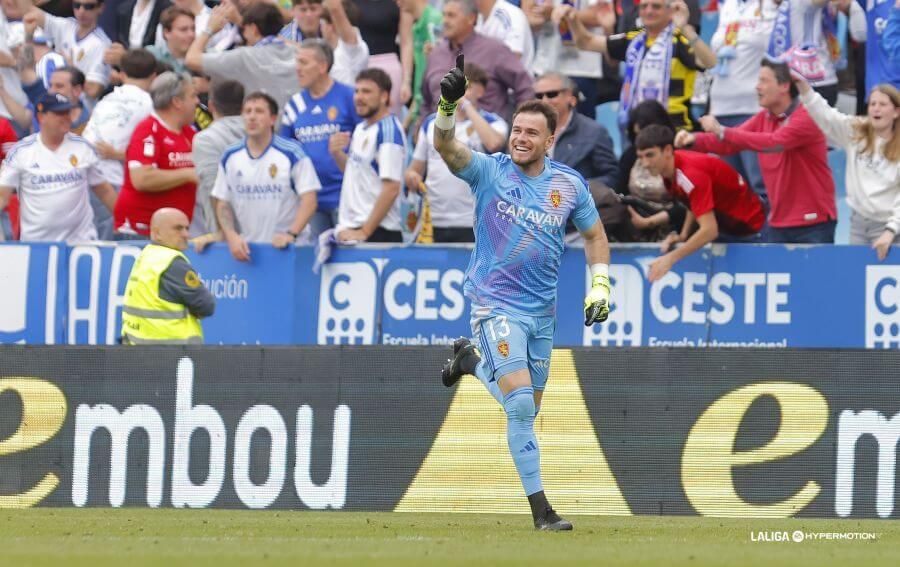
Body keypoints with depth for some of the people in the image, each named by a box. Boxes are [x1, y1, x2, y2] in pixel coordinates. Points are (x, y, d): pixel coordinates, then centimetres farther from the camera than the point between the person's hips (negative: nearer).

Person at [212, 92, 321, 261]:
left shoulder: (292, 153, -5)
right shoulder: (230, 157, 6)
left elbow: (309, 200, -7)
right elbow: (223, 204, 11)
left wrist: (291, 234, -20)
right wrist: (231, 236, -7)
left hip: (286, 248, -3)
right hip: (245, 249, 3)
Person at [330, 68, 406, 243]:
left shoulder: (389, 131, -13)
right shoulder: (361, 128, 14)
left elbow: (391, 189, -20)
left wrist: (364, 231, -20)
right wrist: (337, 154, 7)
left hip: (376, 233, -9)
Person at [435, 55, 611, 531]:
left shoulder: (569, 184, 2)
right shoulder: (489, 171, -7)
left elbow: (594, 234, 16)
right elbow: (445, 145, -24)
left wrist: (599, 287, 5)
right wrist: (448, 104, -42)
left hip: (542, 310, 5)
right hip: (496, 306, -5)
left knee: (528, 408, 16)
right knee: (521, 405, -17)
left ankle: (472, 359, 43)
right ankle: (539, 508, -10)